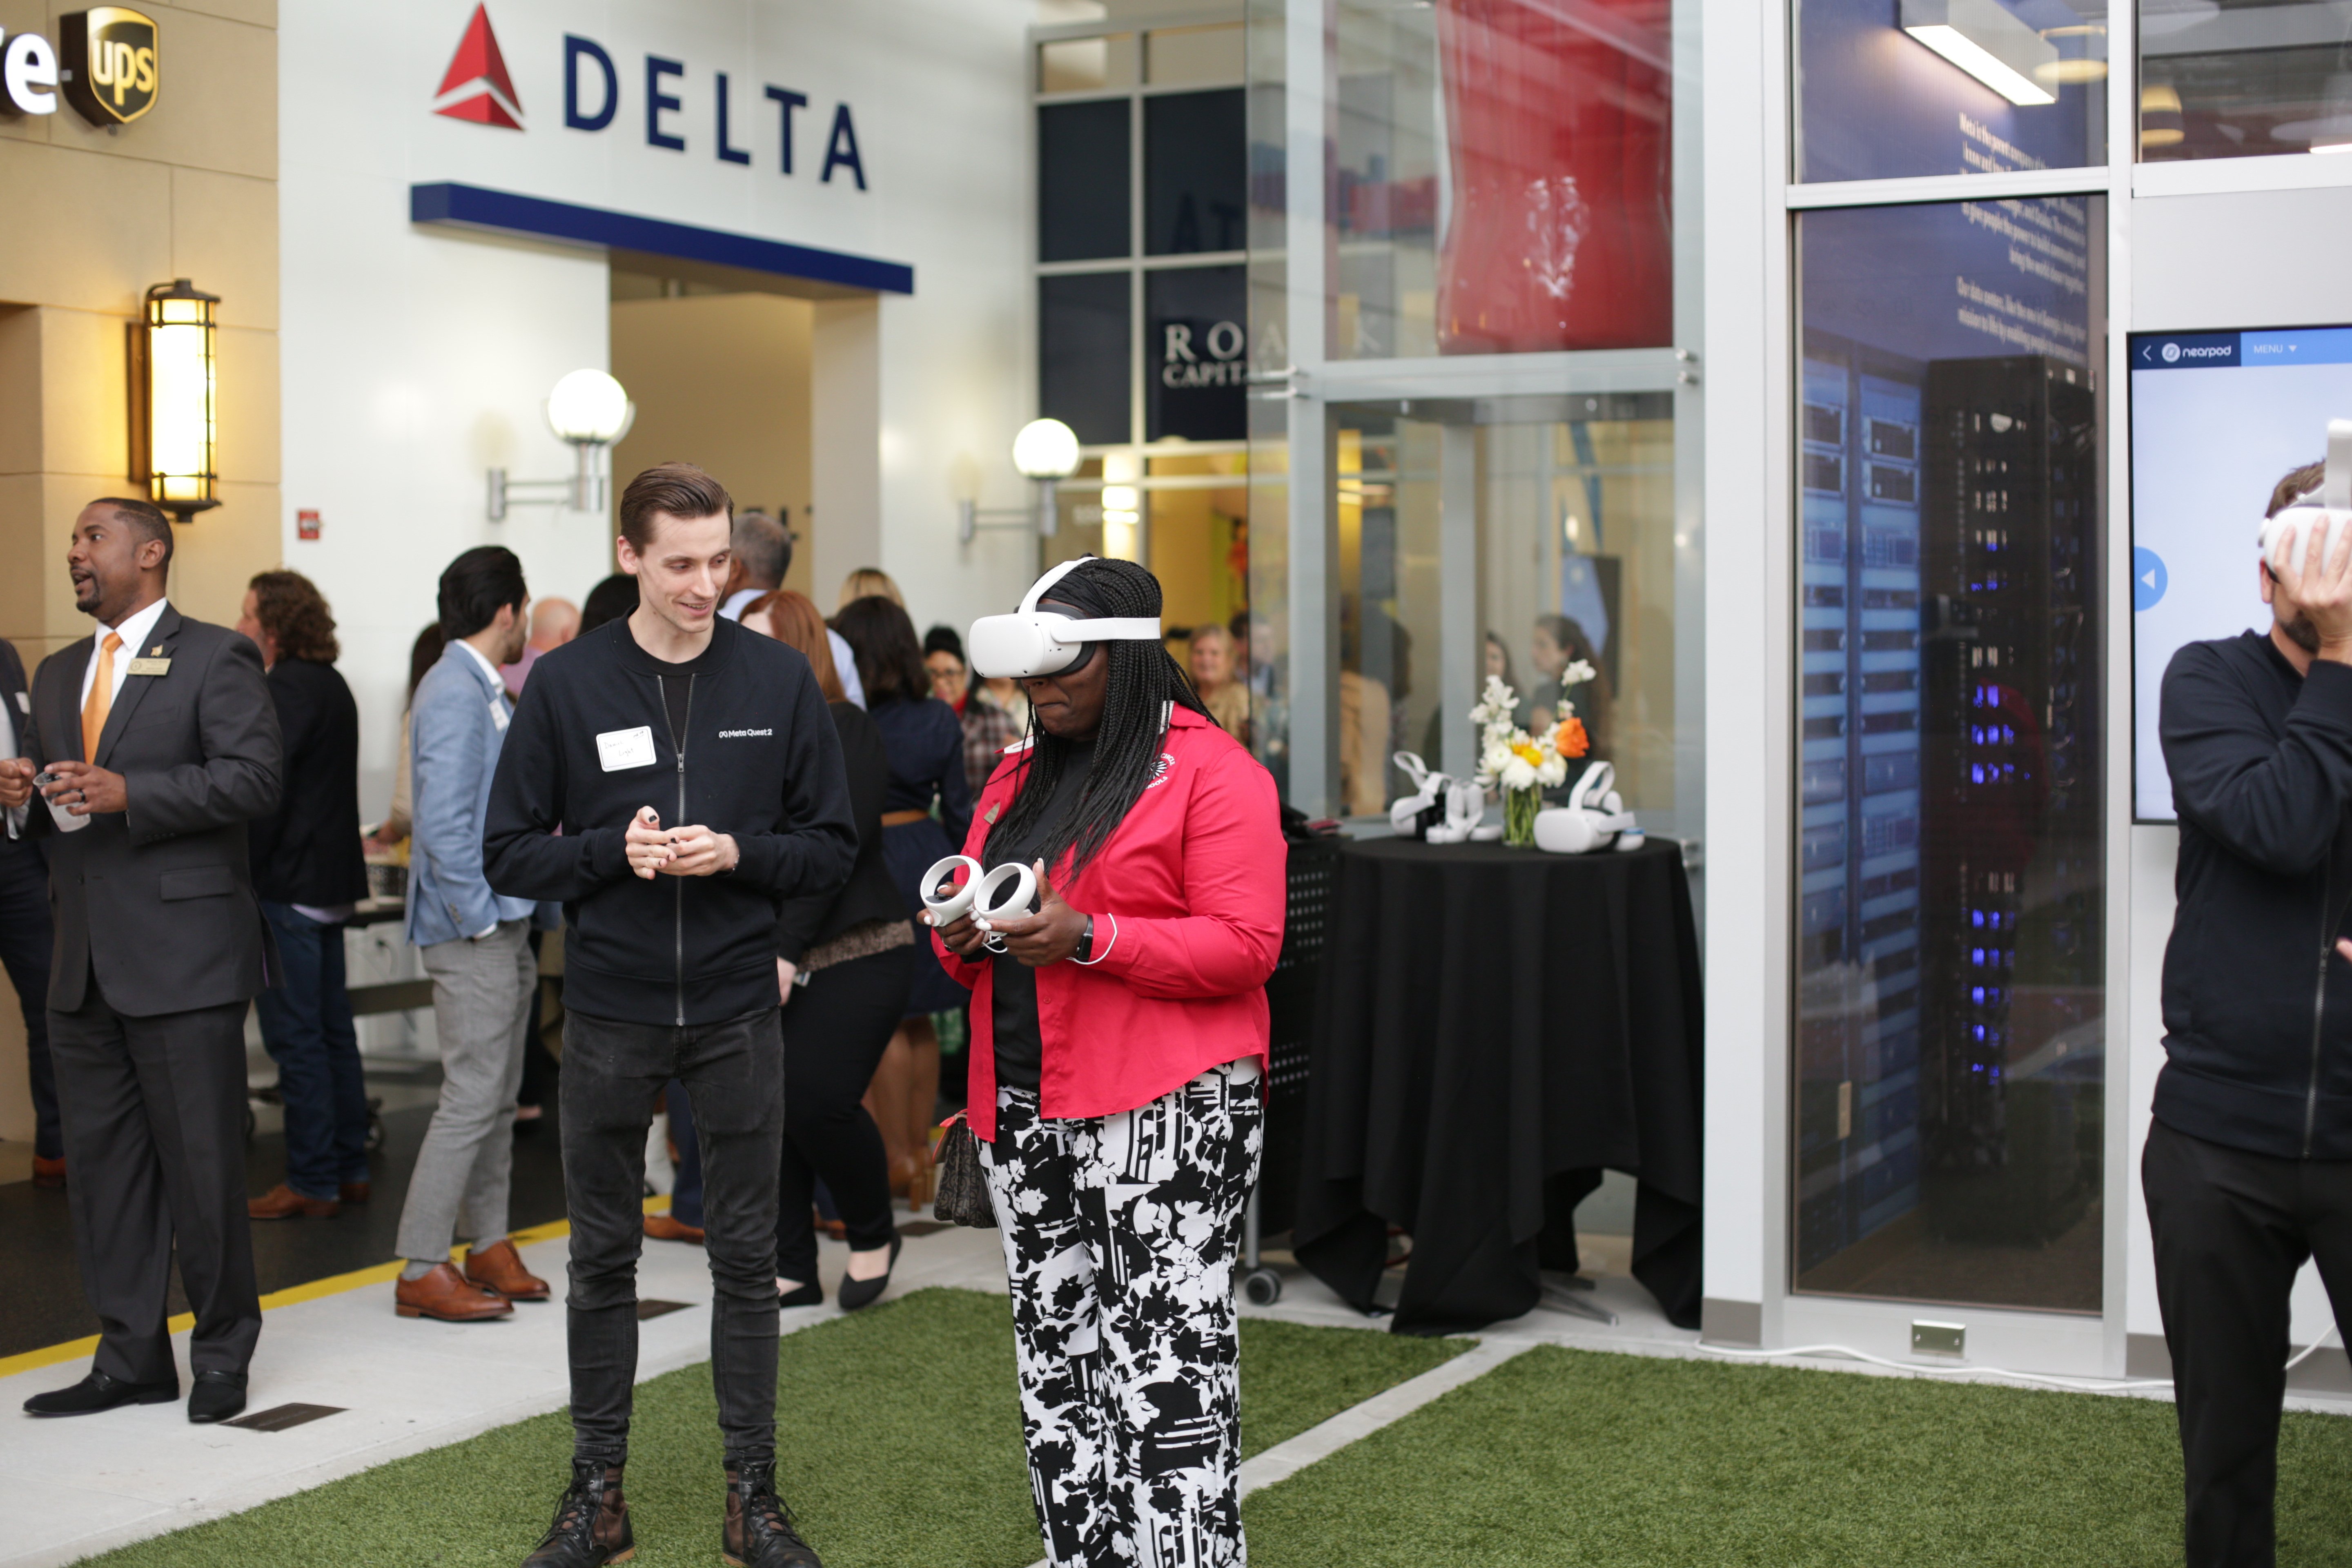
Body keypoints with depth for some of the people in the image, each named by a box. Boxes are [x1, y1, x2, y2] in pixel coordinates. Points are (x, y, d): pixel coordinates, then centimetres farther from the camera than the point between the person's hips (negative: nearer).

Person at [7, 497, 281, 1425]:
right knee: (102, 1165, 9)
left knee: (201, 1166, -1)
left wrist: (129, 794, -21)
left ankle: (222, 1356, 12)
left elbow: (253, 779, -13)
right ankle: (131, 1358, 18)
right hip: (86, 964, 7)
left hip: (183, 958, -7)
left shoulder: (215, 659, -3)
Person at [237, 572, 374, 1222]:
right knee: (332, 1031, 14)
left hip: (288, 887, -10)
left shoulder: (288, 689, -15)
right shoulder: (330, 685, 15)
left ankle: (313, 1182, -1)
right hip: (331, 881, 10)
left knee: (295, 1039, -5)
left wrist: (246, 874, -15)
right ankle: (349, 1170, 20)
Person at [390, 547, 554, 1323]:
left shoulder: (484, 691, 15)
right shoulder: (453, 694, -16)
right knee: (472, 1097, -8)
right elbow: (445, 826, -21)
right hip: (473, 931, -10)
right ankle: (421, 1270, -3)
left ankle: (489, 1245, 23)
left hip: (505, 924, 10)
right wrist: (479, 918, -18)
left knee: (499, 1095, 14)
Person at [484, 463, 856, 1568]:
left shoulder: (780, 680, 1)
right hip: (609, 1018, 0)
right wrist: (614, 850, -17)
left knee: (746, 1258, 6)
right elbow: (511, 854, 1)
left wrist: (737, 853, -15)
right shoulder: (566, 685, -1)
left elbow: (832, 846, 3)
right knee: (603, 1259, 9)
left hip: (735, 1017, 0)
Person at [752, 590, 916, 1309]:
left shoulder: (848, 732, -6)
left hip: (853, 958, -6)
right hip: (764, 961, 6)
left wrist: (788, 950, -19)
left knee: (818, 1101, -14)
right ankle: (793, 1271, 14)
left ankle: (873, 1234, 11)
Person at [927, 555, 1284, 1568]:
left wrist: (1086, 940, -20)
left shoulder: (1209, 770, -3)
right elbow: (981, 942, 25)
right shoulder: (1017, 780, 19)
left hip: (1164, 1109, -7)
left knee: (1167, 1369, -10)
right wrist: (965, 942, 0)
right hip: (1023, 1111, 7)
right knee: (1057, 1362, 8)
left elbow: (1246, 947, -12)